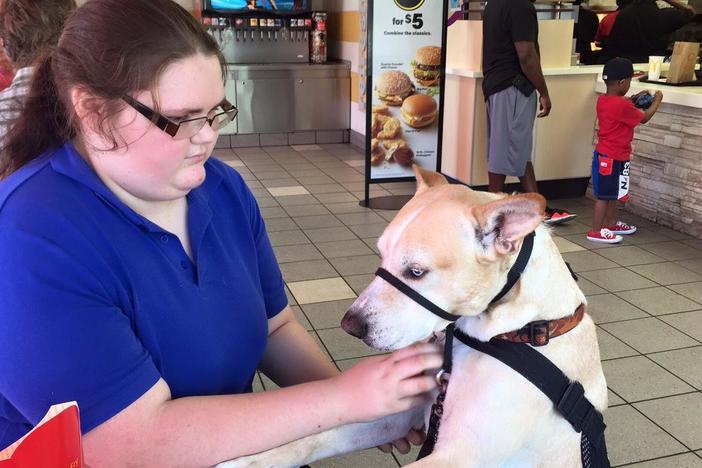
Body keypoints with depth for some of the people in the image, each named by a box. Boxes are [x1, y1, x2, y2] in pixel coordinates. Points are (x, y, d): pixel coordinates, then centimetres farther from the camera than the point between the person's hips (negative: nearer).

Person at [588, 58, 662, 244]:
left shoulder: (603, 100, 4)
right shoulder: (622, 106, -22)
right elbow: (644, 117, -8)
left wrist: (634, 98, 15)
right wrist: (656, 101, 7)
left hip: (604, 154, 9)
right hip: (614, 158, -9)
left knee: (614, 193, 21)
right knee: (605, 195, -3)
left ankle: (611, 224, 33)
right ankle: (596, 231, 3)